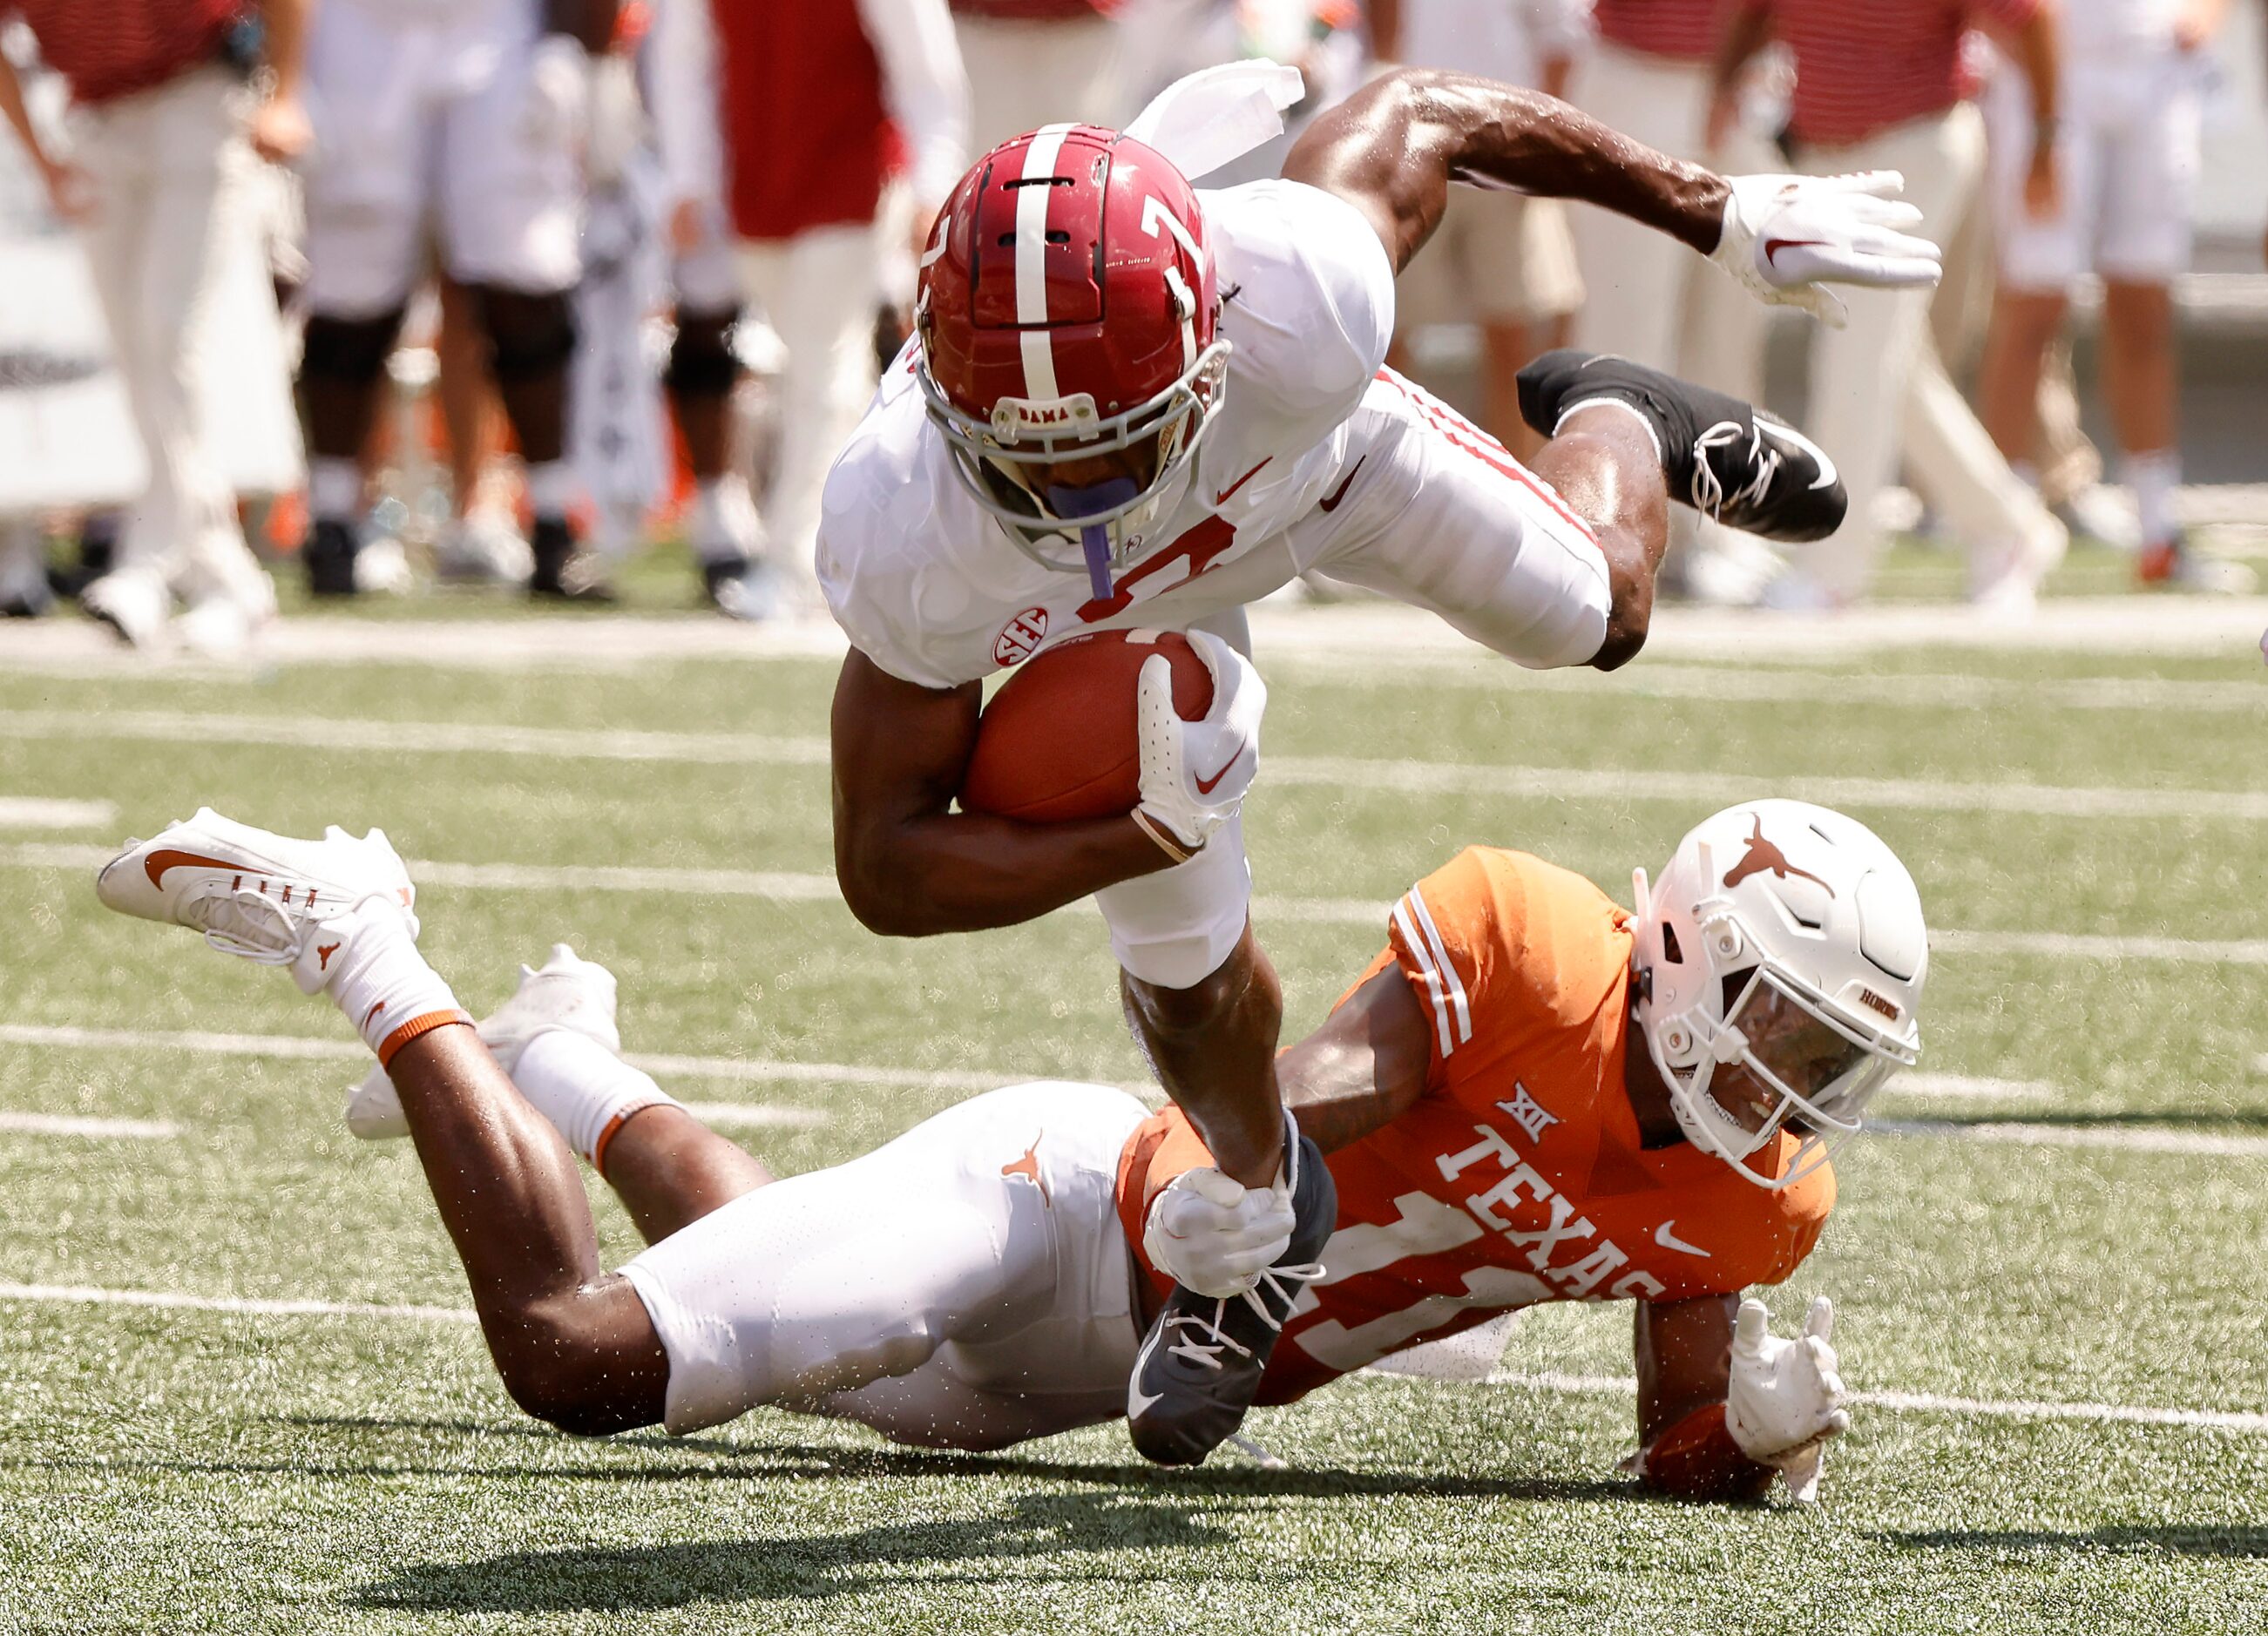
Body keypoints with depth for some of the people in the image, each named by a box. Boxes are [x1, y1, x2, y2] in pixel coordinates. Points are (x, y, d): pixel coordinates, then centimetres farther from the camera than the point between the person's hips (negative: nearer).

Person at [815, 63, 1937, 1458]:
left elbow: (1418, 114, -27)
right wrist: (1143, 834, -50)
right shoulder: (903, 542, -47)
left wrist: (1724, 214, -14)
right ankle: (1263, 1200, 37)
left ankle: (1614, 423, 55)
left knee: (1594, 614, 18)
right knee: (1184, 961, 3)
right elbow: (888, 868, -34)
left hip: (1301, 444, 1)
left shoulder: (1293, 312, -49)